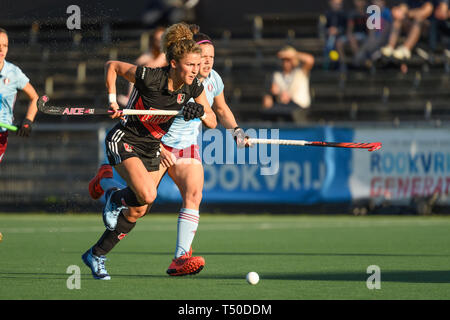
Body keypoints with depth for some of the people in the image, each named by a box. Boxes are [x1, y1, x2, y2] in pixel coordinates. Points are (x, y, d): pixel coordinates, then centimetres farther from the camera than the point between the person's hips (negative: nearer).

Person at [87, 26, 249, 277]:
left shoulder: (213, 80, -2)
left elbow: (221, 109, 18)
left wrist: (236, 130, 3)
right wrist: (158, 148, -28)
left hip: (188, 148, 5)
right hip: (157, 143, -5)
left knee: (193, 196, -18)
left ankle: (181, 258, -21)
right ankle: (106, 177, 35)